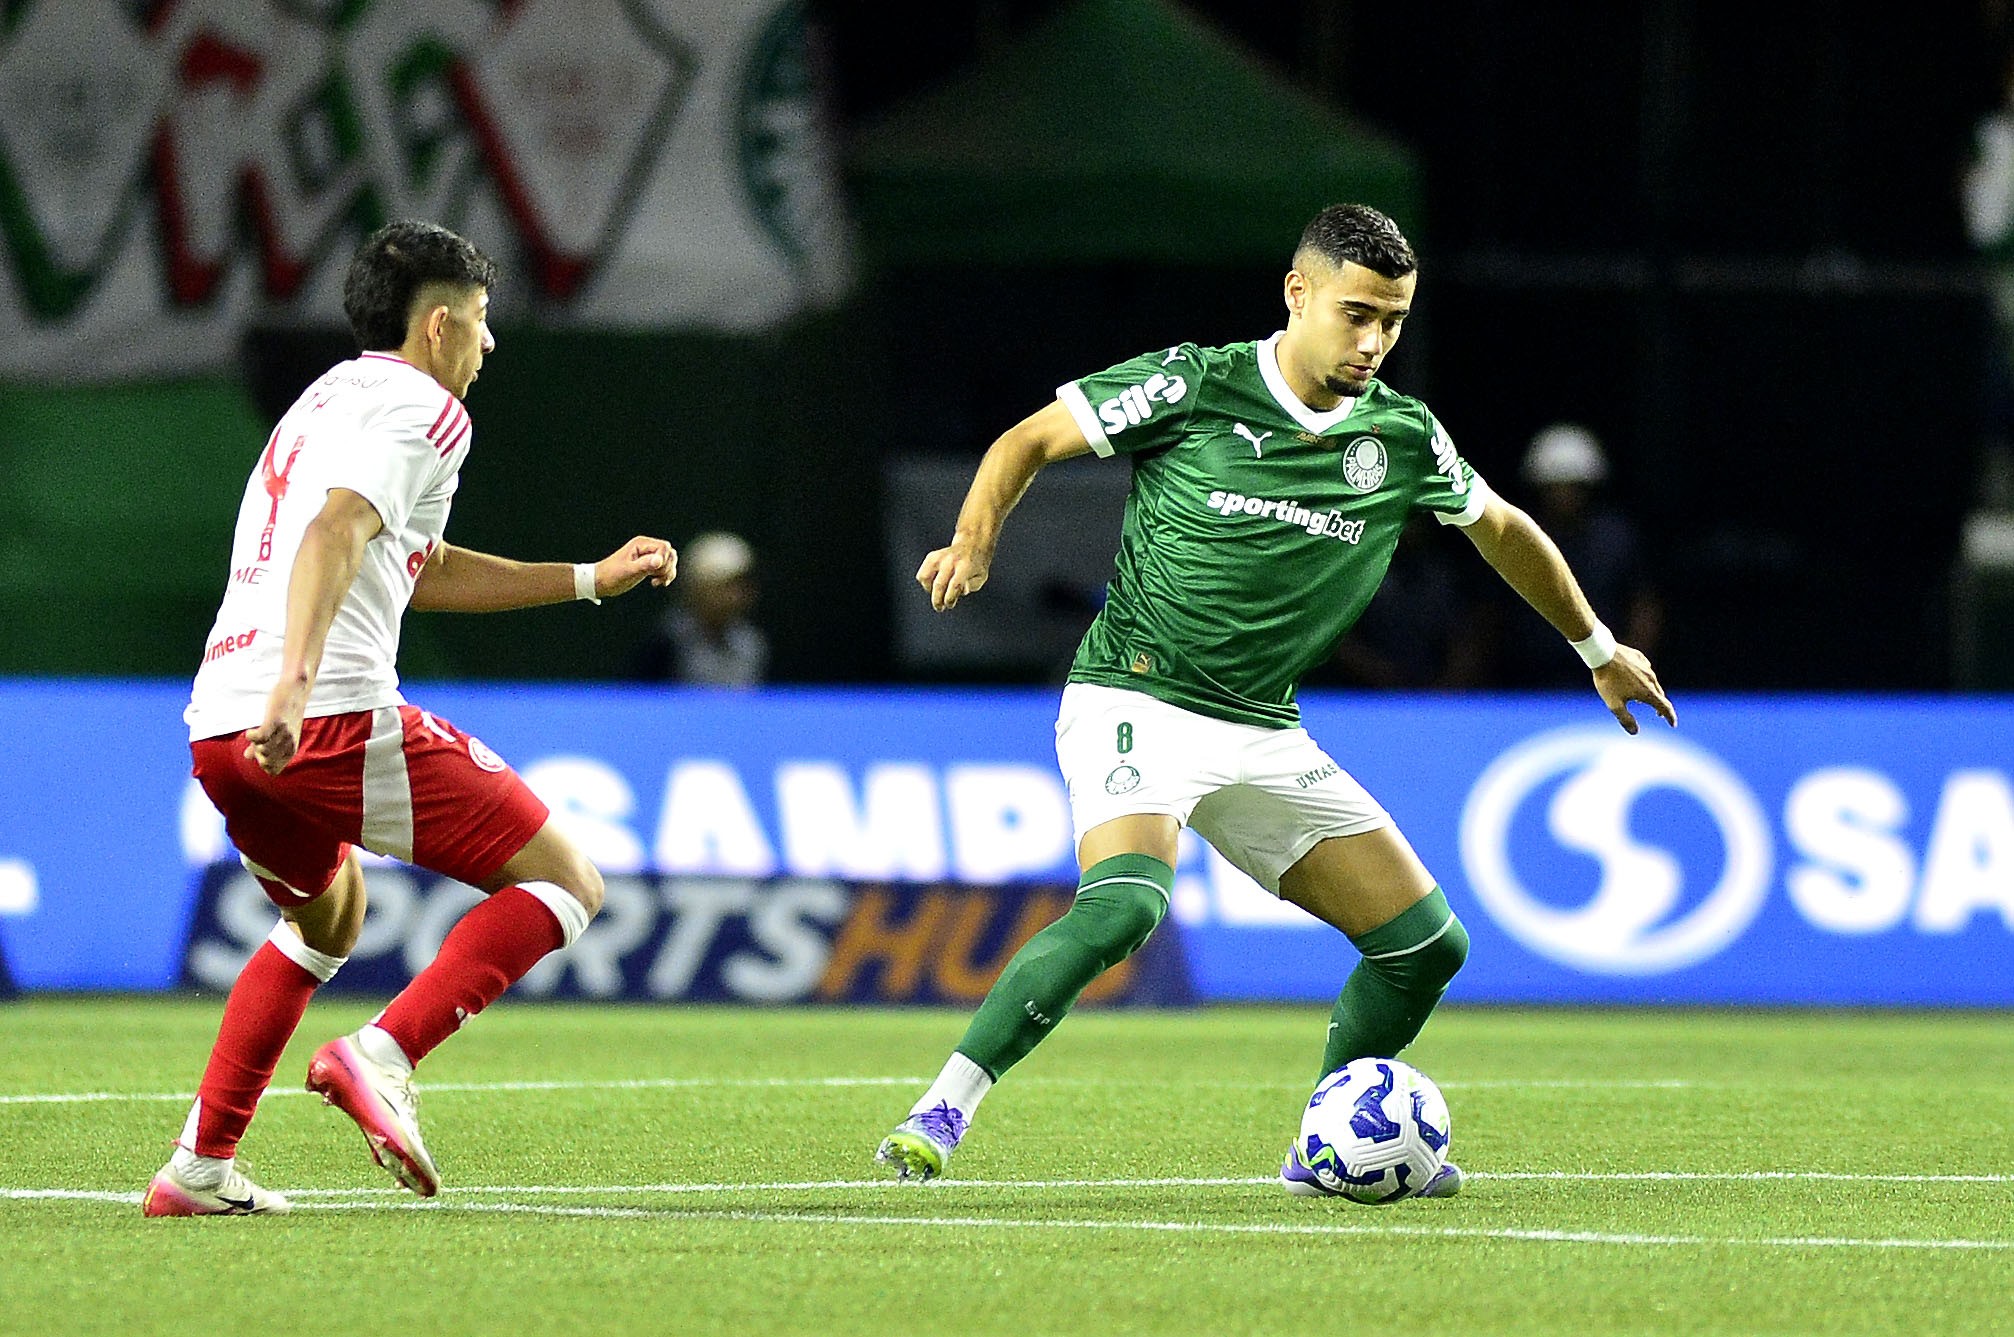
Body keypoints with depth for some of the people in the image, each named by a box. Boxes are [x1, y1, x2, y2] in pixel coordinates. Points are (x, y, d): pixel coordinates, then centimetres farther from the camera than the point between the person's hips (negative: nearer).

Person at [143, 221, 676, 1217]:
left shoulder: (328, 399, 29)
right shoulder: (420, 406, 0)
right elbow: (338, 532, -19)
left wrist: (592, 578, 43)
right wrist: (298, 678, -32)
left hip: (219, 726, 9)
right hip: (335, 715, -9)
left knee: (327, 917, 34)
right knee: (565, 887, 0)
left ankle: (200, 1167, 24)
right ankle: (383, 1056, -19)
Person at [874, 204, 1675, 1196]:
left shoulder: (1403, 438, 4)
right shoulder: (1193, 386, -9)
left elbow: (1503, 529, 23)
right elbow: (1029, 441, 0)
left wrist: (1600, 650, 32)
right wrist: (975, 538, -18)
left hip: (1263, 734, 6)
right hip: (1136, 700, -6)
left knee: (1427, 943, 3)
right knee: (1124, 902, -34)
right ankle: (941, 1111, -30)